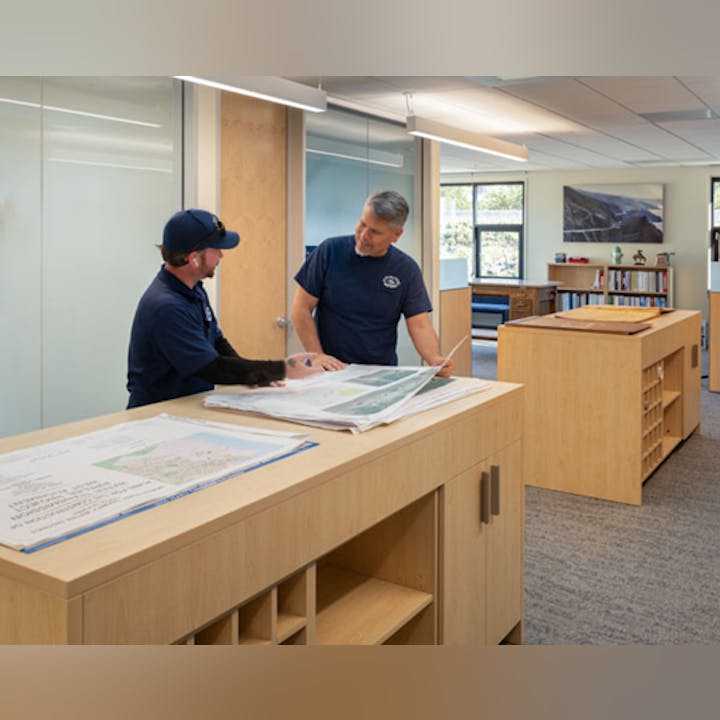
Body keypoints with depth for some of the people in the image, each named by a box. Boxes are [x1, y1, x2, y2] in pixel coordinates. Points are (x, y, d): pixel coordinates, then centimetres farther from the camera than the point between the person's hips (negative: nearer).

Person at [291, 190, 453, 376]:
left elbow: (420, 326, -1)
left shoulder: (407, 270, 1)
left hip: (383, 374, 2)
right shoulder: (329, 251, -2)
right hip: (333, 372, -2)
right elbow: (301, 308, 1)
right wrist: (317, 355, -10)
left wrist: (435, 360, -21)